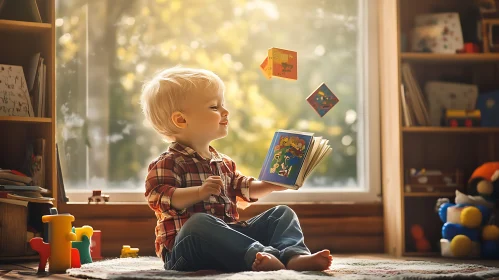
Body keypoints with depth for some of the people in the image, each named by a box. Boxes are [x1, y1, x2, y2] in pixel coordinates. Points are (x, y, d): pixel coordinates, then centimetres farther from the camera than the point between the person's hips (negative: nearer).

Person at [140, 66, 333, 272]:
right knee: (200, 221, -41)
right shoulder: (168, 163, -5)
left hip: (230, 236, 8)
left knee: (282, 213, 0)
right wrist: (200, 192, -31)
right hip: (187, 246, -8)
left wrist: (272, 185, 17)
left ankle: (295, 255, -32)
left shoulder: (224, 163, 22)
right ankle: (260, 255, -55)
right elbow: (159, 199, -19)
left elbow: (244, 189, 34)